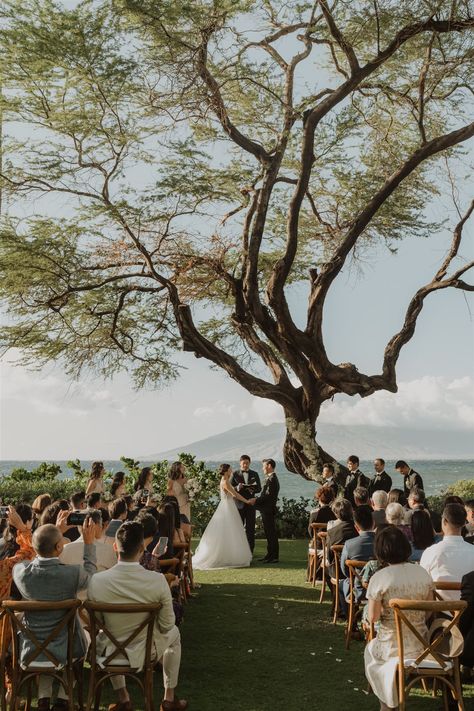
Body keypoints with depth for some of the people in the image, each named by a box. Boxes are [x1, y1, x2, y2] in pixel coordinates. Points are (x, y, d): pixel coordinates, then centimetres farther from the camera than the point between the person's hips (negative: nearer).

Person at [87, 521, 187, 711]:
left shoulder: (97, 581, -23)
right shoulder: (158, 580, -26)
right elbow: (166, 626, -12)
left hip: (110, 653, 1)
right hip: (145, 652, -1)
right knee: (174, 633, 32)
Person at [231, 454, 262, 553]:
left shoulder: (254, 474, 11)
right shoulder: (235, 474, 5)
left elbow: (259, 488, 7)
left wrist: (253, 490, -15)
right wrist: (237, 488, -20)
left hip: (250, 503, 1)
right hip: (239, 503, -1)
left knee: (250, 527, 2)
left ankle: (250, 551, 7)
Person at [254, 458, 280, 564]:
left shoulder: (272, 479, -16)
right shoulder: (270, 478, 16)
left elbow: (268, 495, -22)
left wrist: (256, 500, -18)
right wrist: (257, 501, 8)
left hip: (268, 510, -10)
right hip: (266, 510, 10)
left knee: (271, 533, -4)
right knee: (269, 533, 15)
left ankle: (274, 557, 1)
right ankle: (270, 555, 22)